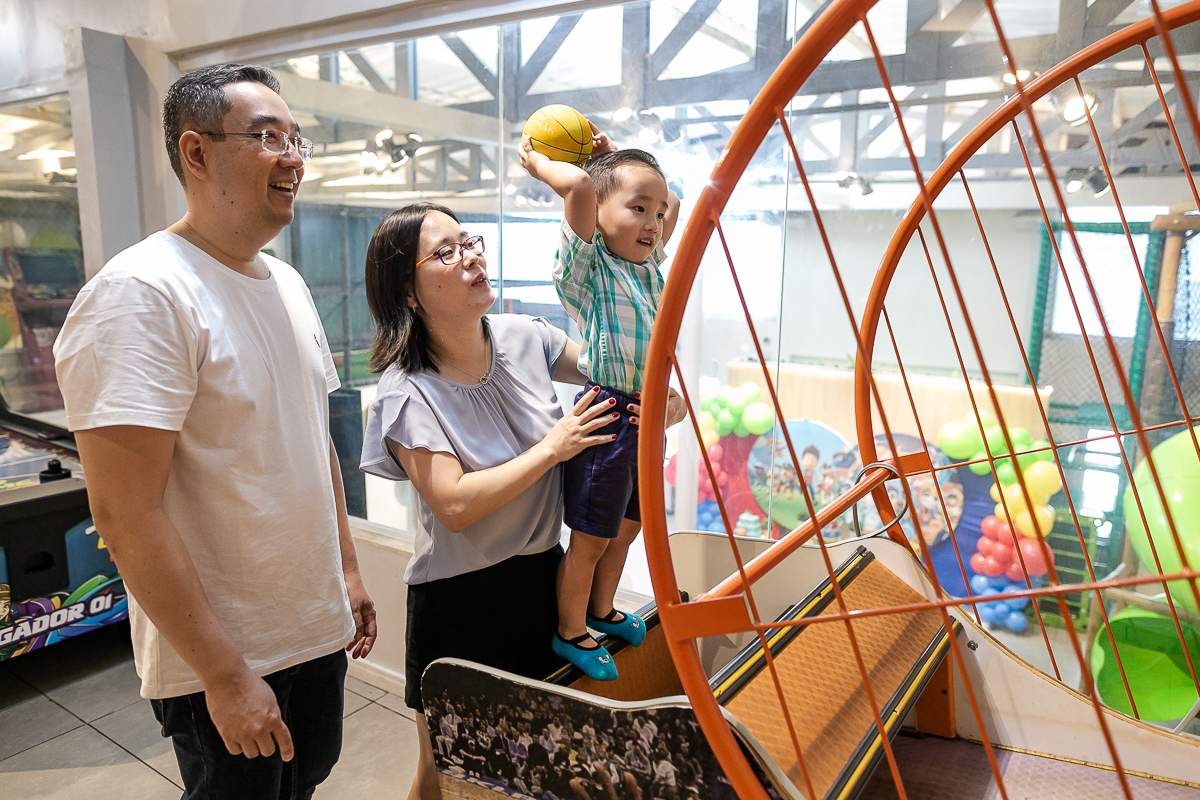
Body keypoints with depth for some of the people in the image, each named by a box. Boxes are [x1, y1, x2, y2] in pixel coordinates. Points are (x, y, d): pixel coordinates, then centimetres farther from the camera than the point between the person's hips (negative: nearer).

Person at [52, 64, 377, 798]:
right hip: (219, 658, -7)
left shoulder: (288, 284, 6)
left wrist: (348, 569, 14)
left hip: (317, 628, 8)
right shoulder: (142, 293, -20)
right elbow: (127, 515, -23)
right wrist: (224, 676, -20)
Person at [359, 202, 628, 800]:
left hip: (542, 574, 5)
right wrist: (553, 447, -21)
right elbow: (455, 505, -26)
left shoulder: (523, 338, -4)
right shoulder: (407, 391, -18)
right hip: (460, 599, -5)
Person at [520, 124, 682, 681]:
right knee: (590, 538, 6)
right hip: (606, 416, -8)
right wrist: (537, 163, -9)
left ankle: (601, 611, 43)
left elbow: (671, 202, 24)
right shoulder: (588, 267, -12)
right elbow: (580, 185, -27)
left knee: (626, 527, 22)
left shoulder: (651, 266, 10)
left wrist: (617, 160, 21)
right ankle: (570, 632, 27)